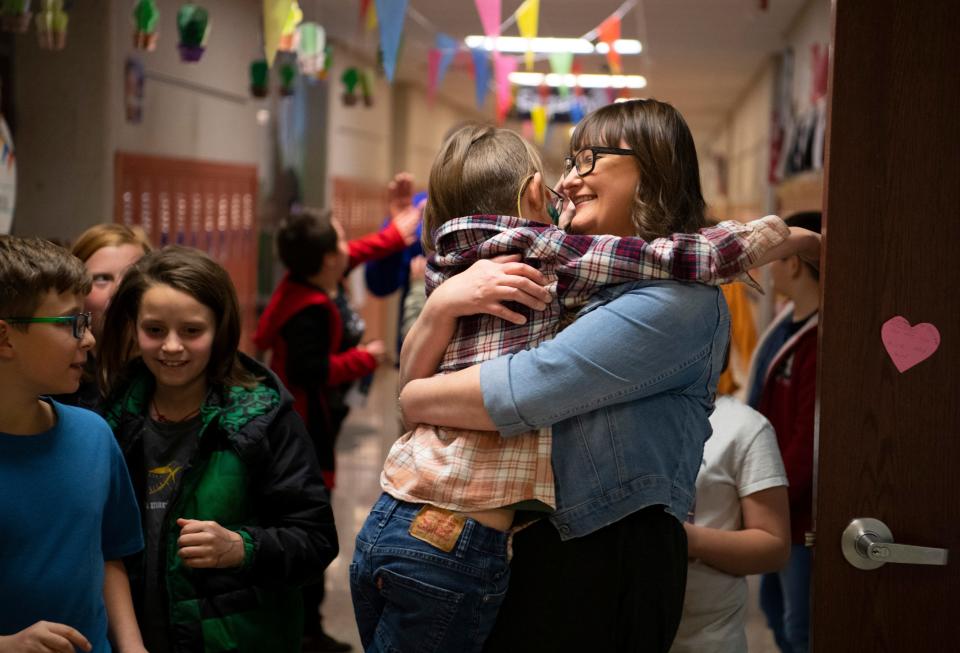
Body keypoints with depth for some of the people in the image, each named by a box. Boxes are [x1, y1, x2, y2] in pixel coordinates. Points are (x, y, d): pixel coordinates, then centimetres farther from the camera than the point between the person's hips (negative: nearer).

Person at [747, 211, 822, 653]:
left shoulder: (819, 339, -22)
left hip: (803, 509, -10)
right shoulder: (788, 325, 8)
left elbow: (810, 439, -24)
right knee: (776, 609, 21)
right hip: (778, 504, 10)